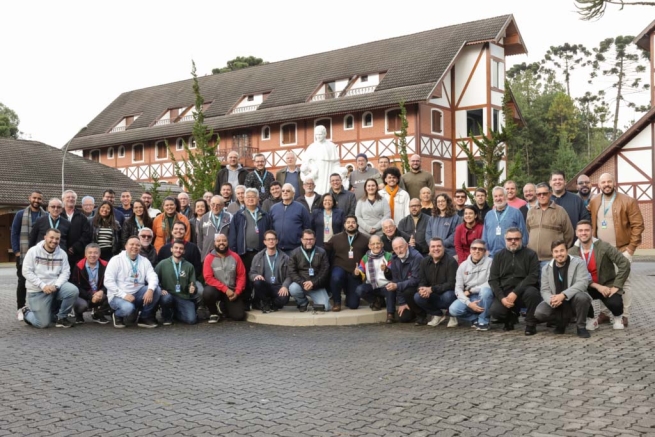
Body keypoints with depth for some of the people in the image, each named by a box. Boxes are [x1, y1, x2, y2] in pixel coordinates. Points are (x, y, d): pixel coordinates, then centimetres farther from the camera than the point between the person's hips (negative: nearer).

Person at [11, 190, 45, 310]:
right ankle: (20, 309, 12)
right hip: (24, 255, -1)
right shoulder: (20, 214, 3)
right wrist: (16, 251, -6)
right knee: (22, 282, 4)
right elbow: (14, 233, 2)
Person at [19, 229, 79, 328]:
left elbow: (65, 272, -2)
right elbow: (26, 271, -10)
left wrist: (56, 285, -21)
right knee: (43, 323, -7)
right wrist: (43, 286, -19)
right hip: (37, 290, -3)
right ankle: (26, 313, 27)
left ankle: (62, 318, -5)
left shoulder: (62, 253, 2)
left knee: (73, 291, -27)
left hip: (55, 286, 3)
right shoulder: (33, 251, -5)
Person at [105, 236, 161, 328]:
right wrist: (124, 295, -22)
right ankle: (117, 316, 3)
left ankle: (145, 317, -2)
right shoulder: (116, 260, -4)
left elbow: (153, 277, -5)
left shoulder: (144, 261, 8)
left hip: (138, 294, 4)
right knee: (128, 307, -36)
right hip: (119, 296, -4)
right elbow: (108, 281, -12)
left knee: (156, 289, -20)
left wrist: (150, 289, -29)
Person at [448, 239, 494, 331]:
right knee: (453, 310, -24)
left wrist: (470, 290, -12)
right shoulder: (463, 265, 2)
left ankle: (483, 321, -14)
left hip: (484, 298, -2)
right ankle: (476, 319, 6)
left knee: (485, 290, -35)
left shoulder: (489, 262, -8)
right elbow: (458, 288, -3)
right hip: (469, 299, 3)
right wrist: (469, 303, -19)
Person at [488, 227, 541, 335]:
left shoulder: (530, 254, 1)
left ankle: (531, 324, -12)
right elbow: (493, 279, 3)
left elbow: (533, 276, -11)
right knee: (494, 311, -24)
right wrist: (502, 297, -13)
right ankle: (511, 317, 13)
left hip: (523, 291, -2)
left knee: (532, 292, -35)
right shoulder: (499, 256, 9)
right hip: (505, 293, 2)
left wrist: (515, 293, -20)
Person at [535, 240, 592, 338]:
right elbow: (544, 290, -1)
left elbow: (582, 283, -22)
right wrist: (551, 300, -26)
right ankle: (562, 321, 7)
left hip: (574, 301, -3)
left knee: (581, 296, -37)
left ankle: (581, 327, -11)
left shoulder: (578, 263, -8)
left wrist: (563, 295, -34)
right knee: (539, 313, -24)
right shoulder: (546, 268, 4)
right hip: (557, 304, 3)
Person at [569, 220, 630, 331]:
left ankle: (618, 317, 11)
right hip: (587, 287, 2)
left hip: (607, 285, -1)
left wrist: (616, 286, -19)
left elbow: (625, 263, -15)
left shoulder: (604, 246, -12)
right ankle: (591, 319, 1)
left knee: (615, 303, -31)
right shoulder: (572, 253, -5)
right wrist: (597, 286, -18)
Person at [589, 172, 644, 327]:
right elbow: (591, 225, 14)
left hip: (622, 249, -4)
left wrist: (631, 247, -10)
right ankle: (604, 313, 17)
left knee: (623, 282, -1)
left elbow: (637, 225, -7)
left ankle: (624, 316, 5)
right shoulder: (593, 202, 6)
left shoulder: (628, 201, -7)